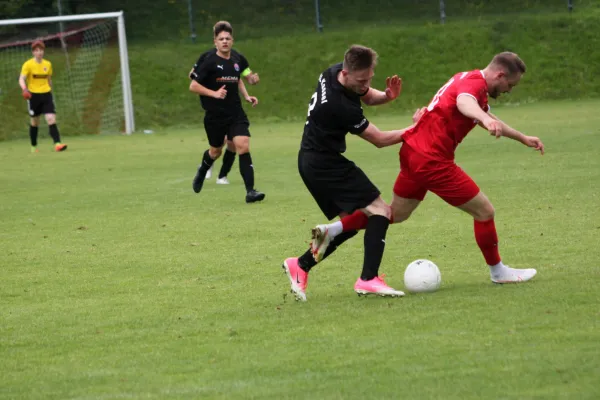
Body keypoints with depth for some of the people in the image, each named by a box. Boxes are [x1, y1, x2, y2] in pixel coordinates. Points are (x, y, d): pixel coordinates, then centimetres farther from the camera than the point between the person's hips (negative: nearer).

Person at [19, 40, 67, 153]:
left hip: (46, 94, 2)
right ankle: (34, 146, 24)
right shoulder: (28, 64, -6)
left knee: (51, 119, -13)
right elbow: (21, 79, -14)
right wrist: (24, 88, -33)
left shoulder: (48, 64, 7)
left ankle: (57, 144, -23)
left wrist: (50, 91, 24)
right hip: (33, 95, -2)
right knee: (34, 122, 9)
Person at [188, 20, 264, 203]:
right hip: (215, 115, -3)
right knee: (216, 151, 15)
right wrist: (214, 93, -21)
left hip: (235, 112, 3)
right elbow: (193, 86, -11)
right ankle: (202, 172, 50)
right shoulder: (208, 61, -13)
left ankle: (250, 191, -15)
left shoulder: (238, 59, 1)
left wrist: (246, 96, 6)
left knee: (243, 146, -14)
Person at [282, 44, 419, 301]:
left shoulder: (333, 73, -4)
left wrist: (387, 96, -6)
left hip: (312, 162, 10)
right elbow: (379, 139, -15)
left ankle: (300, 266, 16)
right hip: (325, 165, -10)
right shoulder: (340, 106, -29)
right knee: (379, 211, -11)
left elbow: (367, 97, 17)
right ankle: (368, 279, -18)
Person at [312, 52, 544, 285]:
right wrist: (484, 118, -63)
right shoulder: (476, 83, -15)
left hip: (412, 152, 10)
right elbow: (464, 102, -42)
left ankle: (331, 231, 16)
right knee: (484, 211, 1)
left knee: (396, 214, 22)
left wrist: (523, 138, 43)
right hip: (432, 160, -10)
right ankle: (498, 272, 16)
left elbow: (489, 120, 35)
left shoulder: (468, 78, 17)